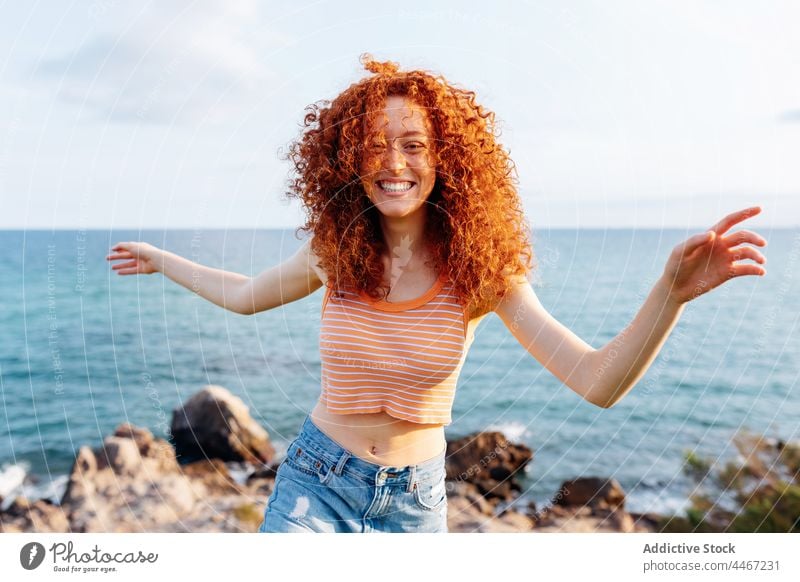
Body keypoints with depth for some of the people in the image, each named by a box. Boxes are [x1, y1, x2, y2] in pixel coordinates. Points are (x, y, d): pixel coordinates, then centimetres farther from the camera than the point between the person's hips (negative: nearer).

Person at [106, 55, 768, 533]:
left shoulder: (480, 269, -13)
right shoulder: (333, 254, -9)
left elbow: (598, 383, -21)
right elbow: (245, 295, 13)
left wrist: (672, 292, -36)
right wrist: (162, 260, 19)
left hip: (413, 500, 0)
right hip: (316, 481, 1)